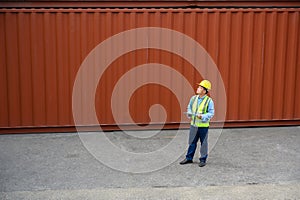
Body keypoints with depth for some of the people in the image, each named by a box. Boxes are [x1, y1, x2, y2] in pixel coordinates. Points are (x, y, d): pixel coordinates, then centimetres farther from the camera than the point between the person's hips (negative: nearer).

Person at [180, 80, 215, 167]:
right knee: (192, 142, 12)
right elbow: (189, 107, 17)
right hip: (193, 124, 5)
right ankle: (189, 158, 23)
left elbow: (211, 113, -11)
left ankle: (203, 160, 17)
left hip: (203, 126, -5)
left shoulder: (209, 101, -11)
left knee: (203, 143, 6)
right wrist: (189, 114, -3)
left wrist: (202, 116, -24)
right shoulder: (193, 98, 5)